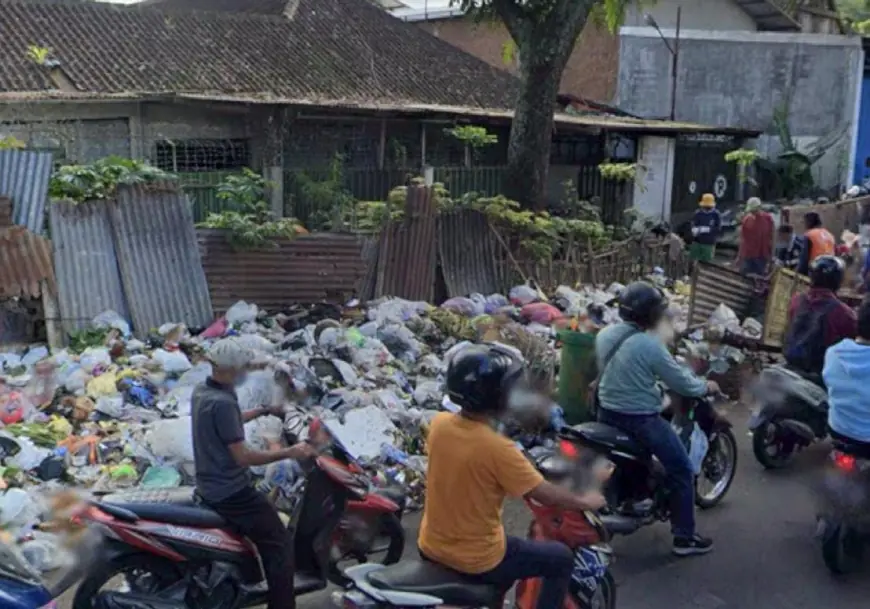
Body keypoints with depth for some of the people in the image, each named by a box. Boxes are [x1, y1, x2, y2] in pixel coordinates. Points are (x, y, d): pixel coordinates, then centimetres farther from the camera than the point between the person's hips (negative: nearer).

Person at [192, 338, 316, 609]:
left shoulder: (201, 392, 3)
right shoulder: (222, 402, -26)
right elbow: (242, 456, -25)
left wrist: (264, 410, 27)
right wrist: (289, 452, -21)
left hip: (209, 487, 10)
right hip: (231, 492, -10)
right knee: (280, 546, -7)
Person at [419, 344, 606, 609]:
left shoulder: (439, 423, -8)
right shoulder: (497, 448, -27)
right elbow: (546, 495, -18)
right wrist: (586, 501, 0)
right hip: (477, 560, -7)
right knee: (562, 559, 12)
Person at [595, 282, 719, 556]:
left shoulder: (604, 335, 0)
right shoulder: (649, 345, -21)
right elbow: (680, 382, -13)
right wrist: (705, 386, 7)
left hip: (607, 413, 7)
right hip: (641, 419, -7)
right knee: (682, 470, 8)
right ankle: (684, 537, 13)